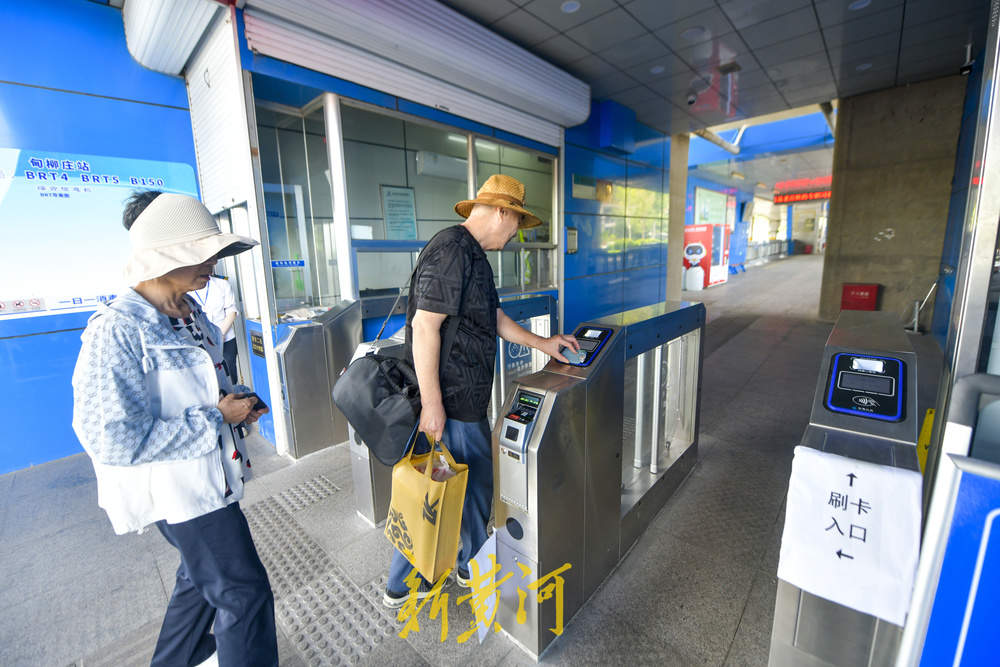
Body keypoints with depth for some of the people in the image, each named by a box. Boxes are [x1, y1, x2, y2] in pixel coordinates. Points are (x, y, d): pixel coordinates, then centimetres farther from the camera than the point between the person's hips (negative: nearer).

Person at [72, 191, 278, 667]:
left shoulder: (191, 315, 3)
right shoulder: (116, 332, -24)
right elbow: (114, 440, -26)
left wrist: (235, 399, -3)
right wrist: (217, 418, -23)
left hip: (208, 475, 9)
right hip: (177, 487, -9)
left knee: (203, 573, 30)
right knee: (244, 592, 5)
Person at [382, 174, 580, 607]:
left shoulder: (473, 254, 15)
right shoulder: (450, 250, -18)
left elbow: (495, 319, 21)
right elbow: (425, 327, -24)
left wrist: (543, 344, 23)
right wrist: (431, 404, -23)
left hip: (466, 397, 10)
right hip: (451, 401, -10)